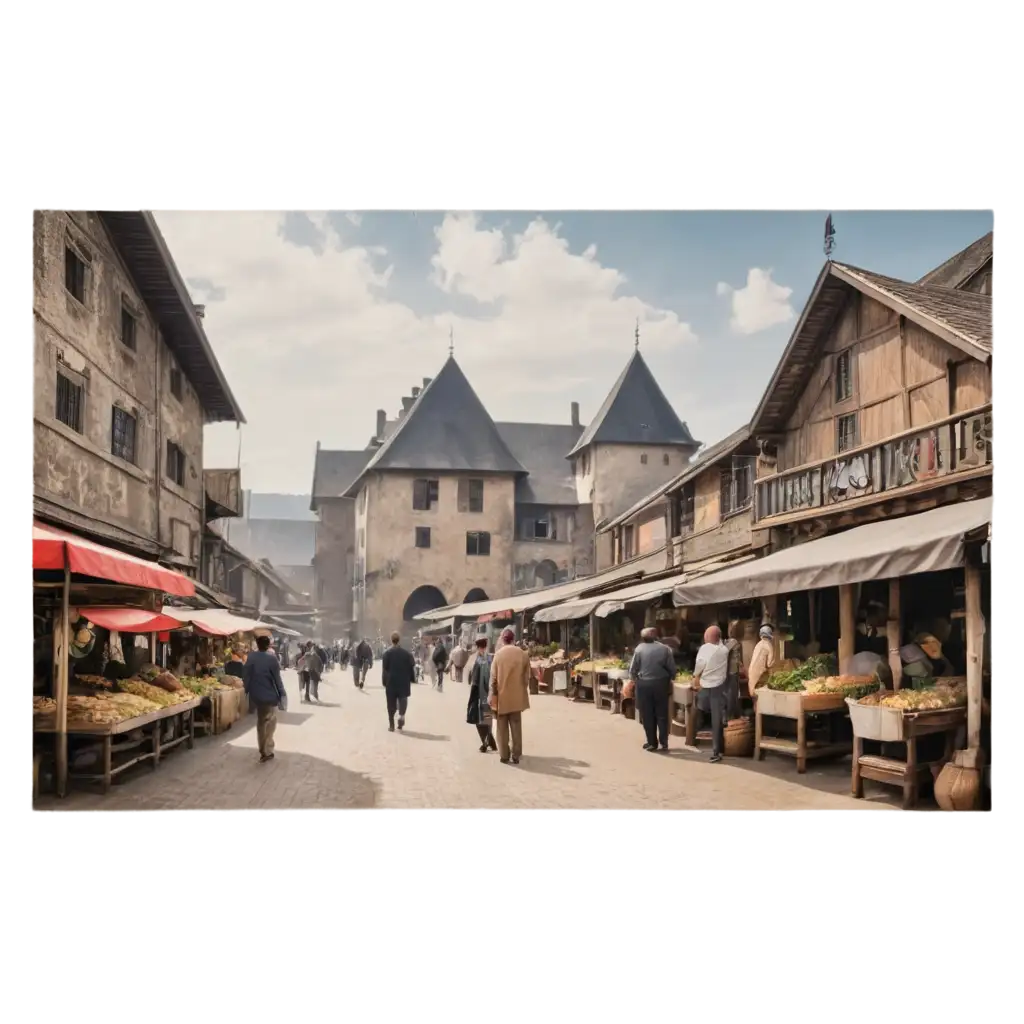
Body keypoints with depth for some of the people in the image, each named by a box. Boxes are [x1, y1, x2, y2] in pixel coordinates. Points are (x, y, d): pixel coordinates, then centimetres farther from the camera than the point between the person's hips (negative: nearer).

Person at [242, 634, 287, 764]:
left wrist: (247, 690, 13)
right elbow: (277, 679, -12)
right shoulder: (271, 659, -15)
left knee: (260, 722, 18)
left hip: (256, 695, 5)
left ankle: (263, 750, 24)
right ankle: (267, 751, -4)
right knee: (270, 722, 3)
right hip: (269, 695, -5)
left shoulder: (251, 657, -1)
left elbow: (245, 676, 2)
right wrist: (282, 694, -2)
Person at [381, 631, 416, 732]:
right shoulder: (406, 653, 0)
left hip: (391, 682, 0)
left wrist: (384, 681, 0)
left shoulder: (387, 653, -4)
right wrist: (411, 679, 9)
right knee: (403, 700, 9)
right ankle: (401, 715, -19)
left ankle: (391, 725, 8)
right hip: (404, 682, 0)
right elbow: (412, 667, 0)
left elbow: (384, 669, -7)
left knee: (391, 703, 7)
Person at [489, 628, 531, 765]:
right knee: (516, 726, 10)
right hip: (517, 697, 1)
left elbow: (493, 678, -7)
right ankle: (516, 755, 10)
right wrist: (522, 691, 12)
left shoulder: (498, 655, -9)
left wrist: (493, 696, 1)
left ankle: (504, 755, 10)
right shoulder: (523, 654, -4)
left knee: (503, 728, 9)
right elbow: (526, 677, -1)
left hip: (502, 697, -1)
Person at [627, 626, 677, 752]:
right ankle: (664, 742, 11)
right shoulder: (665, 649, -2)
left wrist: (634, 679, 16)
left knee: (647, 715, 7)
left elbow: (632, 669, -3)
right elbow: (672, 668, -1)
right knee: (662, 714, 11)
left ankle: (652, 742, 10)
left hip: (644, 684, -1)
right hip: (661, 683, 2)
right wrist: (670, 679, 15)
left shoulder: (639, 649, -5)